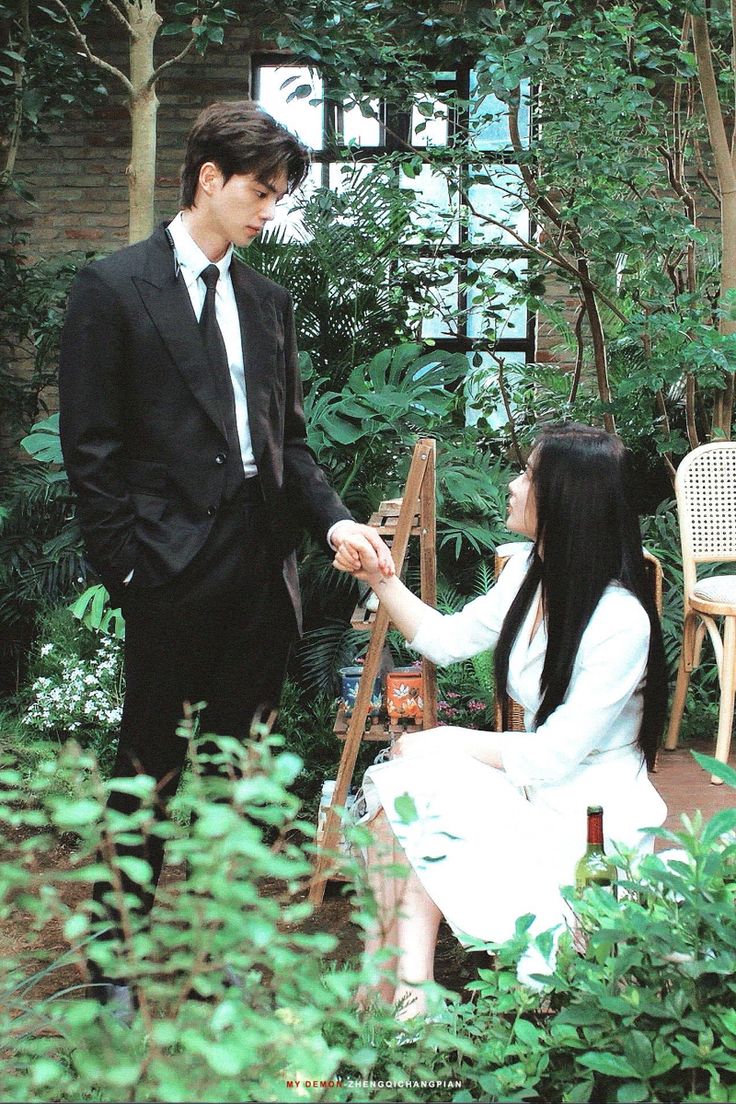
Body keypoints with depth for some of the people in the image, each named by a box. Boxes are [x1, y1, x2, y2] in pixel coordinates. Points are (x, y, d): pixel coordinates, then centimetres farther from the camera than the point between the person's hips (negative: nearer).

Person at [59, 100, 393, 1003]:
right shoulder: (114, 287, -4)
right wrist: (129, 569, -11)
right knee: (150, 767, 4)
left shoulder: (267, 300, 14)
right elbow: (90, 447, -7)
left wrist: (333, 520, -1)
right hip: (174, 571, -5)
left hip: (262, 571, 6)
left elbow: (289, 439, 15)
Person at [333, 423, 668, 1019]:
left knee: (403, 796, -22)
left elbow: (551, 757, -22)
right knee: (396, 785, -17)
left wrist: (446, 742, -12)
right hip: (537, 788, 8)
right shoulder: (531, 569, 0)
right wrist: (380, 577, 1)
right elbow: (448, 640, 12)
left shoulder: (621, 622, -24)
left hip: (591, 817, -7)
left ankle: (405, 991, -12)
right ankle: (407, 988, -21)